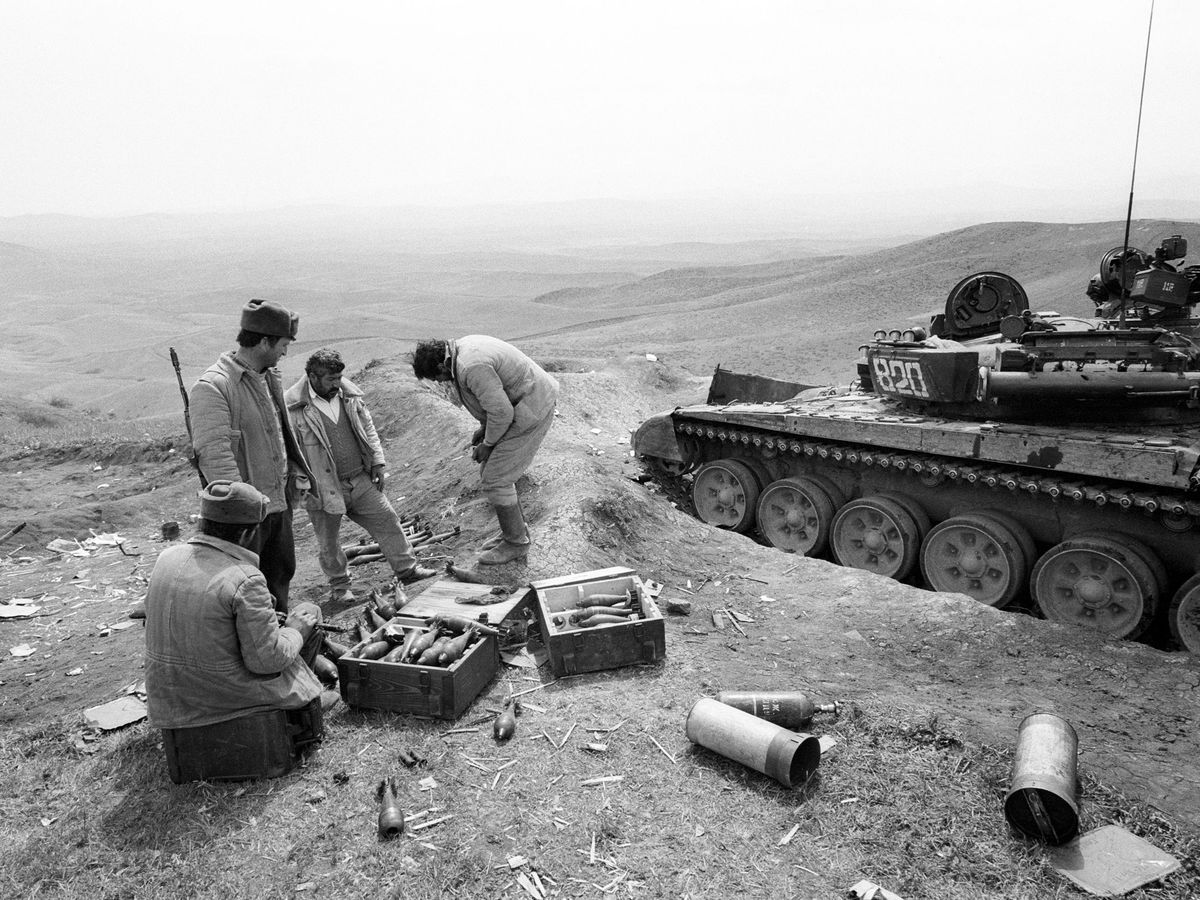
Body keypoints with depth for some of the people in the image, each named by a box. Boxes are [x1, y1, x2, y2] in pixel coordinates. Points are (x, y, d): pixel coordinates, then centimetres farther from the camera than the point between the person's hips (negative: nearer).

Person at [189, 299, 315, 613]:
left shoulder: (268, 377, 10)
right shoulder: (212, 387, -19)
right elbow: (214, 453, -25)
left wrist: (295, 472, 14)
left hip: (278, 502, 9)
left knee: (281, 573, 21)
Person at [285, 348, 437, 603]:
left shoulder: (349, 394, 2)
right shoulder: (293, 407, -15)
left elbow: (368, 428, 12)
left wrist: (377, 461, 7)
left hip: (361, 479, 4)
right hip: (324, 488, -4)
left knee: (386, 520, 7)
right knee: (328, 541, 9)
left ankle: (407, 569, 20)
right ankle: (339, 586, 29)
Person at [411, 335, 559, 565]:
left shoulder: (472, 368, -27)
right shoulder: (462, 347, 6)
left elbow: (501, 412, -25)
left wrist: (487, 444, -9)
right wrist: (484, 426, 14)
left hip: (530, 413, -10)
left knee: (495, 481, -3)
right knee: (489, 472, 16)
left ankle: (516, 543, 13)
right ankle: (515, 531, 28)